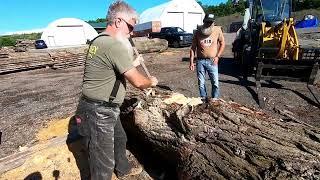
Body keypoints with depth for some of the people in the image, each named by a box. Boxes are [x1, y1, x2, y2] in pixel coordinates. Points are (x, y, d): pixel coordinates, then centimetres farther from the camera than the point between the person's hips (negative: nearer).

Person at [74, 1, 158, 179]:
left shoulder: (99, 40, 9)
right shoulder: (114, 45, -24)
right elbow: (138, 82, -21)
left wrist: (133, 64, 24)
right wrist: (151, 81, 0)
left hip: (106, 110, 11)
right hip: (98, 113, -11)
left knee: (120, 140, 30)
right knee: (103, 164, 6)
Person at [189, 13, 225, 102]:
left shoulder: (217, 30, 2)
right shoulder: (198, 31, 3)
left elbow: (222, 44, 9)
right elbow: (193, 47, 4)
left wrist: (217, 56, -3)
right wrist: (191, 62, -1)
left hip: (212, 61, 0)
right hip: (200, 61, 1)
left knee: (215, 83, 0)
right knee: (201, 83, 6)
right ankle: (204, 99, 23)